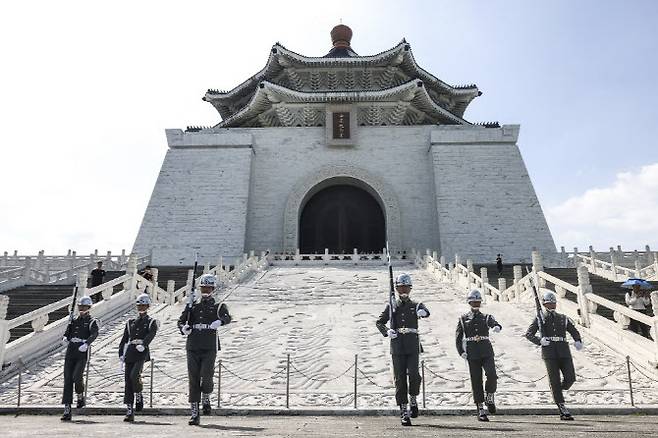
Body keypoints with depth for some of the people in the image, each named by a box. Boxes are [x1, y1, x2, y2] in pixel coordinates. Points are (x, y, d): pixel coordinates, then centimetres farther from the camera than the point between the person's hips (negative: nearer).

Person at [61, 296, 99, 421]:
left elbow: (94, 334, -16)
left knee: (76, 377, -18)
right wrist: (65, 338, -14)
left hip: (82, 354, -4)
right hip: (70, 352, 4)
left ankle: (81, 398, 12)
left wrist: (86, 344, -32)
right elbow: (67, 332, 10)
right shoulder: (74, 320, 17)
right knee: (67, 380, 0)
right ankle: (67, 411, 5)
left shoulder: (92, 322, 2)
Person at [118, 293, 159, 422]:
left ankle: (139, 397, 3)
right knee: (128, 380, 1)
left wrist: (143, 344, -29)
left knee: (134, 374, -25)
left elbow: (150, 335, -11)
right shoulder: (130, 322, 20)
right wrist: (121, 353, 4)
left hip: (142, 352, -4)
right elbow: (124, 339, 16)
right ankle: (129, 412, 7)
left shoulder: (151, 322, 8)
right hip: (130, 352, 4)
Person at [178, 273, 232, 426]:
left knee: (206, 377, -13)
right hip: (193, 348, 3)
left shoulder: (218, 306, 7)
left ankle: (206, 399, 20)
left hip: (209, 348, -2)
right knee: (193, 380, 2)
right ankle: (195, 414, 11)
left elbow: (227, 318, -12)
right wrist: (183, 328, -10)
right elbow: (181, 321, 12)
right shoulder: (193, 306, 16)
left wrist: (219, 322, -33)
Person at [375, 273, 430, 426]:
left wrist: (422, 312, -39)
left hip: (413, 346, -1)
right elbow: (379, 322, 10)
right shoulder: (392, 306, 10)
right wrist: (387, 332, -10)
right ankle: (403, 411, 10)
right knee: (400, 378, 1)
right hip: (397, 347, 1)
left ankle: (413, 400, 15)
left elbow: (426, 312, -15)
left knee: (413, 374, -14)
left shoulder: (415, 305, 7)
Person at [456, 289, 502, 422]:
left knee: (492, 375, -18)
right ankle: (480, 410, 9)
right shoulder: (463, 319, 9)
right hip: (472, 354, 0)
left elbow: (495, 323, -13)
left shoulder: (486, 317, 10)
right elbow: (458, 338, 8)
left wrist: (496, 327, -37)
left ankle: (489, 398, 9)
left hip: (487, 352, 0)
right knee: (476, 381, 0)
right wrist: (461, 352, -5)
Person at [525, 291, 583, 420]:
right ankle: (563, 410, 0)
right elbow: (528, 334, 7)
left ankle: (558, 391, 23)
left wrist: (578, 342, -4)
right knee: (554, 380, -6)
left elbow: (575, 332, 17)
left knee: (570, 378, -9)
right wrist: (539, 341, -12)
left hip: (564, 352, 3)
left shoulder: (563, 318, 20)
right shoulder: (539, 318, 12)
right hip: (549, 352, -3)